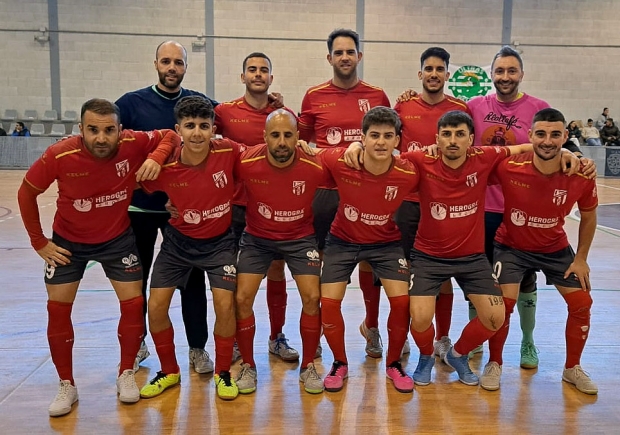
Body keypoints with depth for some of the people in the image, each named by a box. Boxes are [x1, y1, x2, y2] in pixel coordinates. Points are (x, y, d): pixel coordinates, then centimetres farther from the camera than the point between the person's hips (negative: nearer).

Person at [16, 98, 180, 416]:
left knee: (133, 303, -2)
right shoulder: (59, 155, -26)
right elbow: (27, 193, -10)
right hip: (68, 240, 0)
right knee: (58, 308, 1)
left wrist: (155, 158, -31)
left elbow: (169, 137, -8)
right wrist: (39, 242, -8)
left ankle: (126, 374, 20)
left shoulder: (133, 144, -25)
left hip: (118, 238, 1)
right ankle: (66, 386, 19)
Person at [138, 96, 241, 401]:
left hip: (219, 241, -1)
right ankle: (169, 372, 23)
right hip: (178, 241, 2)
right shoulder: (165, 166, -20)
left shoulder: (228, 152, -22)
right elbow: (144, 186, -1)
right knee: (156, 307, -1)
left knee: (225, 305, -11)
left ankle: (223, 373, 14)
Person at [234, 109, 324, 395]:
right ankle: (248, 366, 15)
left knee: (312, 298, -9)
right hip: (257, 237, 1)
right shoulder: (246, 163, -23)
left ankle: (308, 366, 13)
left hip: (300, 237, 0)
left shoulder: (315, 168, -24)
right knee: (242, 299, -8)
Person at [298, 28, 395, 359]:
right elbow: (301, 141, 12)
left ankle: (372, 326, 28)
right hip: (326, 190, 0)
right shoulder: (314, 96, 3)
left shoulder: (377, 96, 5)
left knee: (369, 260, 9)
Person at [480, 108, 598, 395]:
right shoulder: (509, 167, -28)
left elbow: (588, 216, -1)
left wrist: (581, 258, 1)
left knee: (582, 303, 3)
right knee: (503, 303, -13)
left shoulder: (581, 175, -20)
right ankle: (494, 364, 11)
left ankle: (572, 368, 26)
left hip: (556, 248, 3)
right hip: (511, 245, -3)